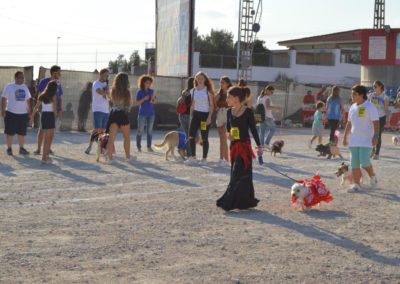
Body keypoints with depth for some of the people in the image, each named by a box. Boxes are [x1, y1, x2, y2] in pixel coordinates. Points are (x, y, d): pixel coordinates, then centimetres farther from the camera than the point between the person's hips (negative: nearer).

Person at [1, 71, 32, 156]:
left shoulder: (25, 87, 13)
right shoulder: (9, 87, -4)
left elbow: (28, 100, 19)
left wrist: (29, 111, 14)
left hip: (23, 113, 5)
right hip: (11, 113, -5)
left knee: (22, 133, 8)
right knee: (10, 132, 1)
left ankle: (21, 148, 17)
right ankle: (9, 149, 9)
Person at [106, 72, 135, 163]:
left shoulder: (113, 91, -1)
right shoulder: (126, 92, -10)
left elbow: (111, 100, 9)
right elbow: (129, 106, -3)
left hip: (113, 114, 3)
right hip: (123, 115, -3)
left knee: (111, 137, 2)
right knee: (126, 137, 15)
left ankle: (110, 158, -3)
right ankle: (128, 157, 24)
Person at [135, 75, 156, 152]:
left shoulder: (151, 91, 7)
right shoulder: (140, 92, -3)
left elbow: (154, 102, 12)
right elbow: (137, 103, -6)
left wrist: (153, 98, -9)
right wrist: (144, 99, -18)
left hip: (151, 113, 4)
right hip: (142, 114, -4)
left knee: (150, 130, 4)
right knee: (140, 130, -2)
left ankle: (149, 147, 9)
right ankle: (138, 147, 4)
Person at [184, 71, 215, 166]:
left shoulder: (208, 90, -4)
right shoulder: (194, 90, 9)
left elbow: (211, 105, -5)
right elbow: (192, 105, 14)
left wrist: (209, 117, -13)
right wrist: (191, 116, 9)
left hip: (205, 114, -4)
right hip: (196, 114, 4)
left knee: (204, 138, 1)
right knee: (191, 136, -5)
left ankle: (204, 159, 10)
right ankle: (193, 158, 1)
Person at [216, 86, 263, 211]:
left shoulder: (248, 111, -9)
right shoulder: (230, 112, 6)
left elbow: (253, 129, -4)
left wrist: (259, 146, -2)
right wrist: (228, 134, -1)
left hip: (244, 146, -6)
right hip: (234, 146, 6)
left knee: (238, 175, -7)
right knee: (235, 174, 9)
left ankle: (229, 202, -7)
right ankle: (245, 202, 19)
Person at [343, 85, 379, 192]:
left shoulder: (370, 107, -9)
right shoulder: (352, 107, 11)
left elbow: (376, 123, -13)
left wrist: (375, 136, -22)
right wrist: (345, 137, 19)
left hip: (366, 140, -6)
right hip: (353, 140, 7)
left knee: (364, 161, -14)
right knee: (354, 163, 4)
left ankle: (372, 176, 15)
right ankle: (356, 184, 11)